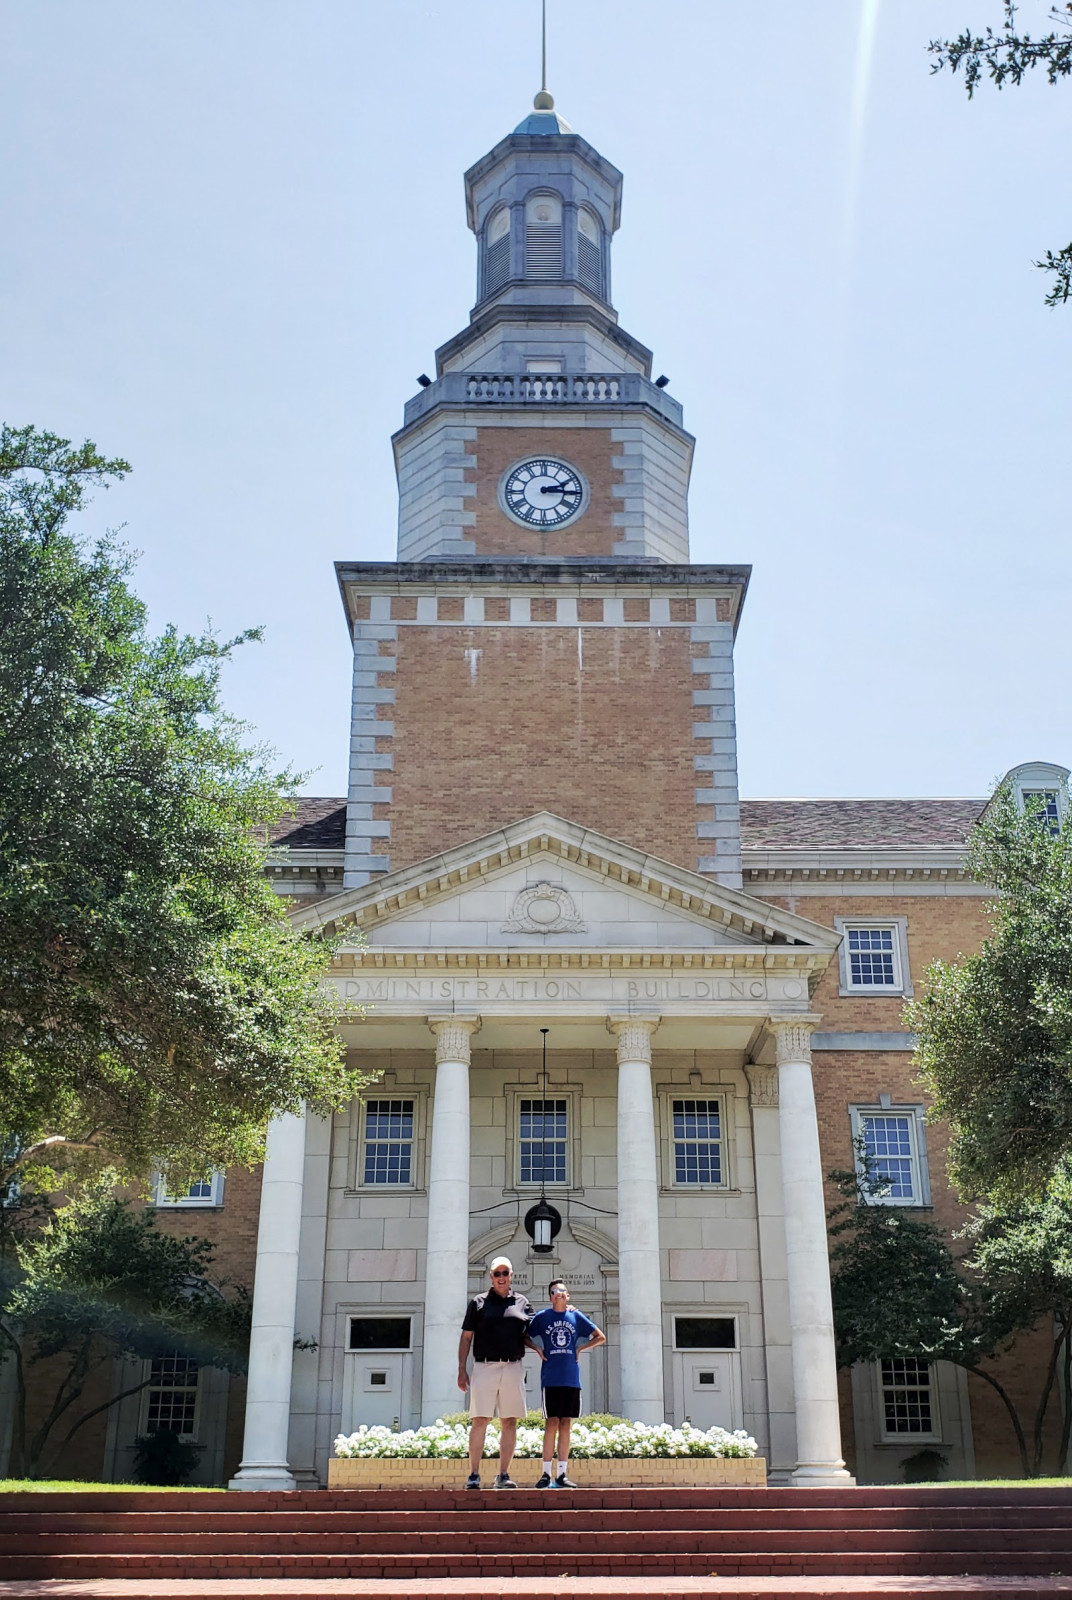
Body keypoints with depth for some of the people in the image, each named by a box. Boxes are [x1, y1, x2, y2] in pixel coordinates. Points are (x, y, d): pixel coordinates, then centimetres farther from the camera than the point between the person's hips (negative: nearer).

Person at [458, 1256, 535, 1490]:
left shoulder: (522, 1303, 13)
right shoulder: (478, 1303, 7)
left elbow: (528, 1336, 18)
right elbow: (466, 1338, 7)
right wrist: (462, 1370, 0)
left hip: (513, 1368, 2)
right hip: (485, 1367, -2)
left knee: (509, 1422, 3)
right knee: (479, 1421, -5)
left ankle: (503, 1475, 10)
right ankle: (474, 1475, -1)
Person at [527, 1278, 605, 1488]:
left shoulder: (576, 1317, 7)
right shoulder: (542, 1317, 4)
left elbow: (601, 1338, 14)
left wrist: (580, 1349, 3)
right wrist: (538, 1349, -1)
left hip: (571, 1379, 2)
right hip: (551, 1378, -2)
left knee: (565, 1425, 4)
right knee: (552, 1423, -5)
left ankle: (562, 1474, 8)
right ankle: (546, 1474, 0)